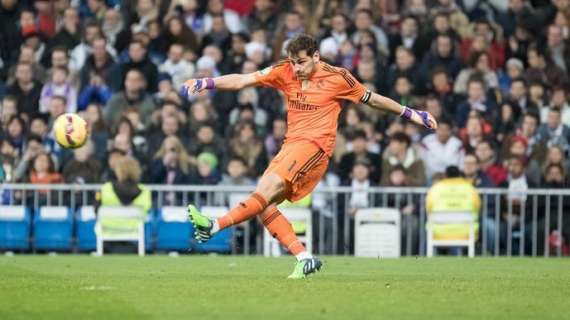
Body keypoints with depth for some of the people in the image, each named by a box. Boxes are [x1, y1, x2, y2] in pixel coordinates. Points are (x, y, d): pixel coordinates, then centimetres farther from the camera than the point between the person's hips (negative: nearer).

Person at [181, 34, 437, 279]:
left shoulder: (337, 78, -3)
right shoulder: (284, 72, 6)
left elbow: (372, 99, 12)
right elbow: (242, 80, -2)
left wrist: (412, 114, 18)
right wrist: (205, 83, -15)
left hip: (315, 144, -6)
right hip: (291, 144, 6)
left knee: (270, 187, -26)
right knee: (263, 204, -7)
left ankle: (215, 226, -36)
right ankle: (304, 258, -5)